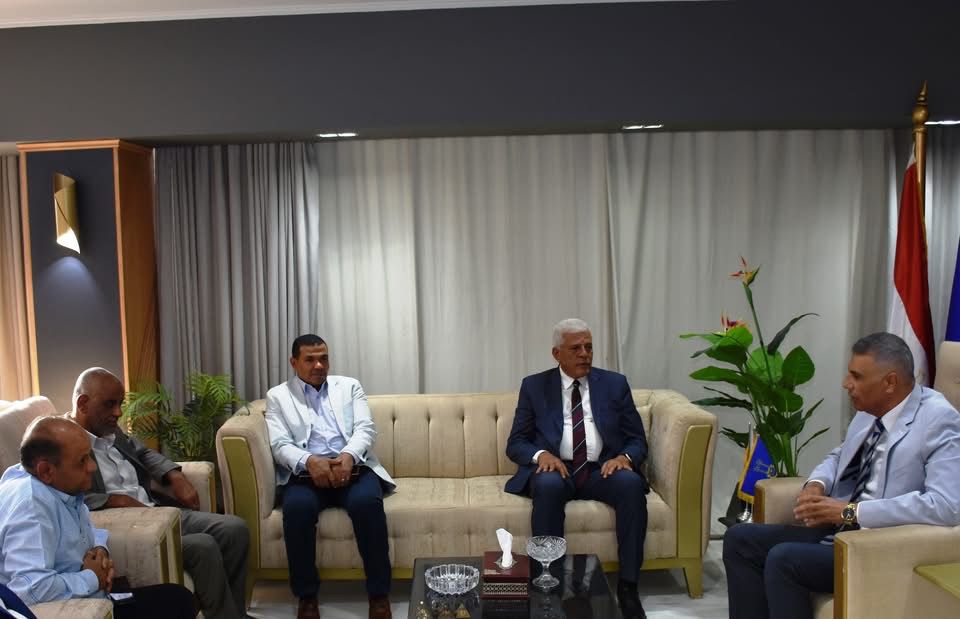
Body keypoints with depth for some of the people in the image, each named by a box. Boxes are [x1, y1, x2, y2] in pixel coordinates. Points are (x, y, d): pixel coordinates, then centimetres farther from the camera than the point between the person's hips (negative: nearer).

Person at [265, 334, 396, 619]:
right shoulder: (278, 396, 13)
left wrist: (348, 456, -18)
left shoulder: (349, 386, 17)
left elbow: (365, 428, 4)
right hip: (305, 471, 0)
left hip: (352, 466, 1)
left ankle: (379, 594, -19)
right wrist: (309, 461, -22)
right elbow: (280, 444, 0)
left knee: (366, 501, -32)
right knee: (297, 507, -33)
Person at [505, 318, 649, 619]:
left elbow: (637, 440, 8)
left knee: (631, 483, -31)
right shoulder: (534, 386, 5)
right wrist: (541, 455, -19)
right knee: (548, 485, -36)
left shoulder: (615, 384, 9)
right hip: (555, 469, -1)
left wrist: (624, 457, -16)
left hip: (601, 470, 1)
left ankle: (628, 585, -21)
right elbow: (515, 443, 3)